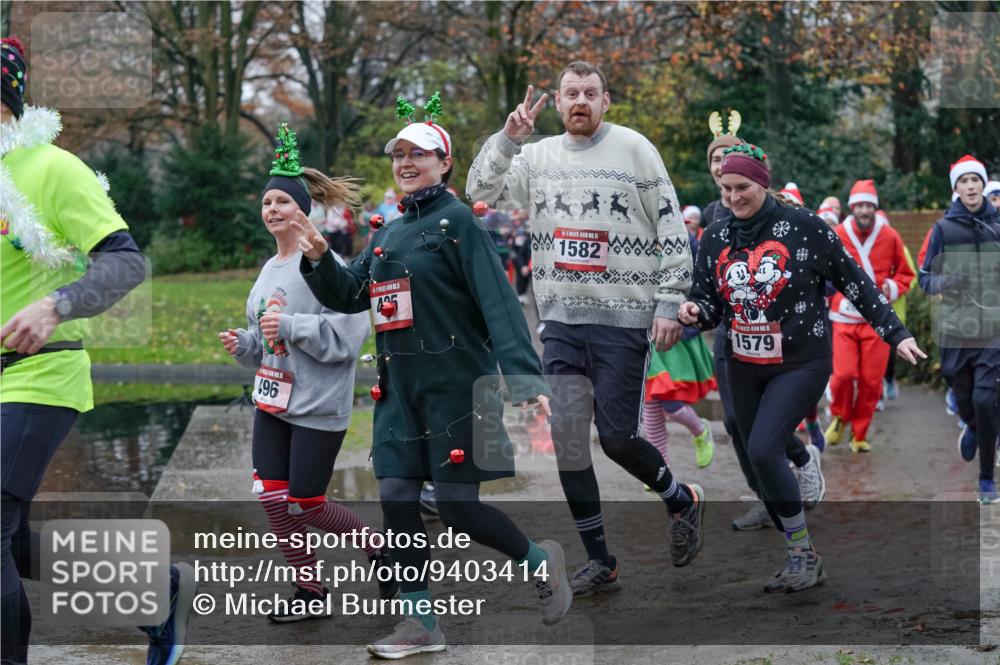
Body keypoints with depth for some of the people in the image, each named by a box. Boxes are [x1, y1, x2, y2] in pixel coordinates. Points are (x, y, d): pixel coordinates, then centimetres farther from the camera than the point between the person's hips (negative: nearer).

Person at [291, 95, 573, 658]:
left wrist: (525, 376, -27)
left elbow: (498, 300, -17)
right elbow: (349, 295, 17)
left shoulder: (457, 221, -8)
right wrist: (318, 261, -2)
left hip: (456, 384, -7)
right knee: (396, 497, 2)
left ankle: (542, 561, 19)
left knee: (459, 507, -6)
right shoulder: (387, 234, 15)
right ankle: (422, 623, 11)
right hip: (400, 388, 7)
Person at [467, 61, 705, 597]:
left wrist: (669, 303, -8)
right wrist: (508, 139, -13)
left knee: (616, 436, -7)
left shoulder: (633, 148, -1)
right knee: (566, 437, 0)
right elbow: (482, 192, 1)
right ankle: (599, 561, 11)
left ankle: (682, 500, 24)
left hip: (623, 317, -4)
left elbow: (672, 229, -2)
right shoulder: (538, 156, 10)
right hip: (560, 317, 4)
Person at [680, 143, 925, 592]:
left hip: (800, 365, -6)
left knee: (763, 450, -22)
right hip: (744, 369, 6)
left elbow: (854, 282, -3)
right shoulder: (715, 239, 4)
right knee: (761, 466, 6)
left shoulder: (803, 227, -9)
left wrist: (895, 334, -4)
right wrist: (695, 313, -12)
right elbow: (709, 304, 12)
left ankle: (803, 553, -7)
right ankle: (803, 563, 21)